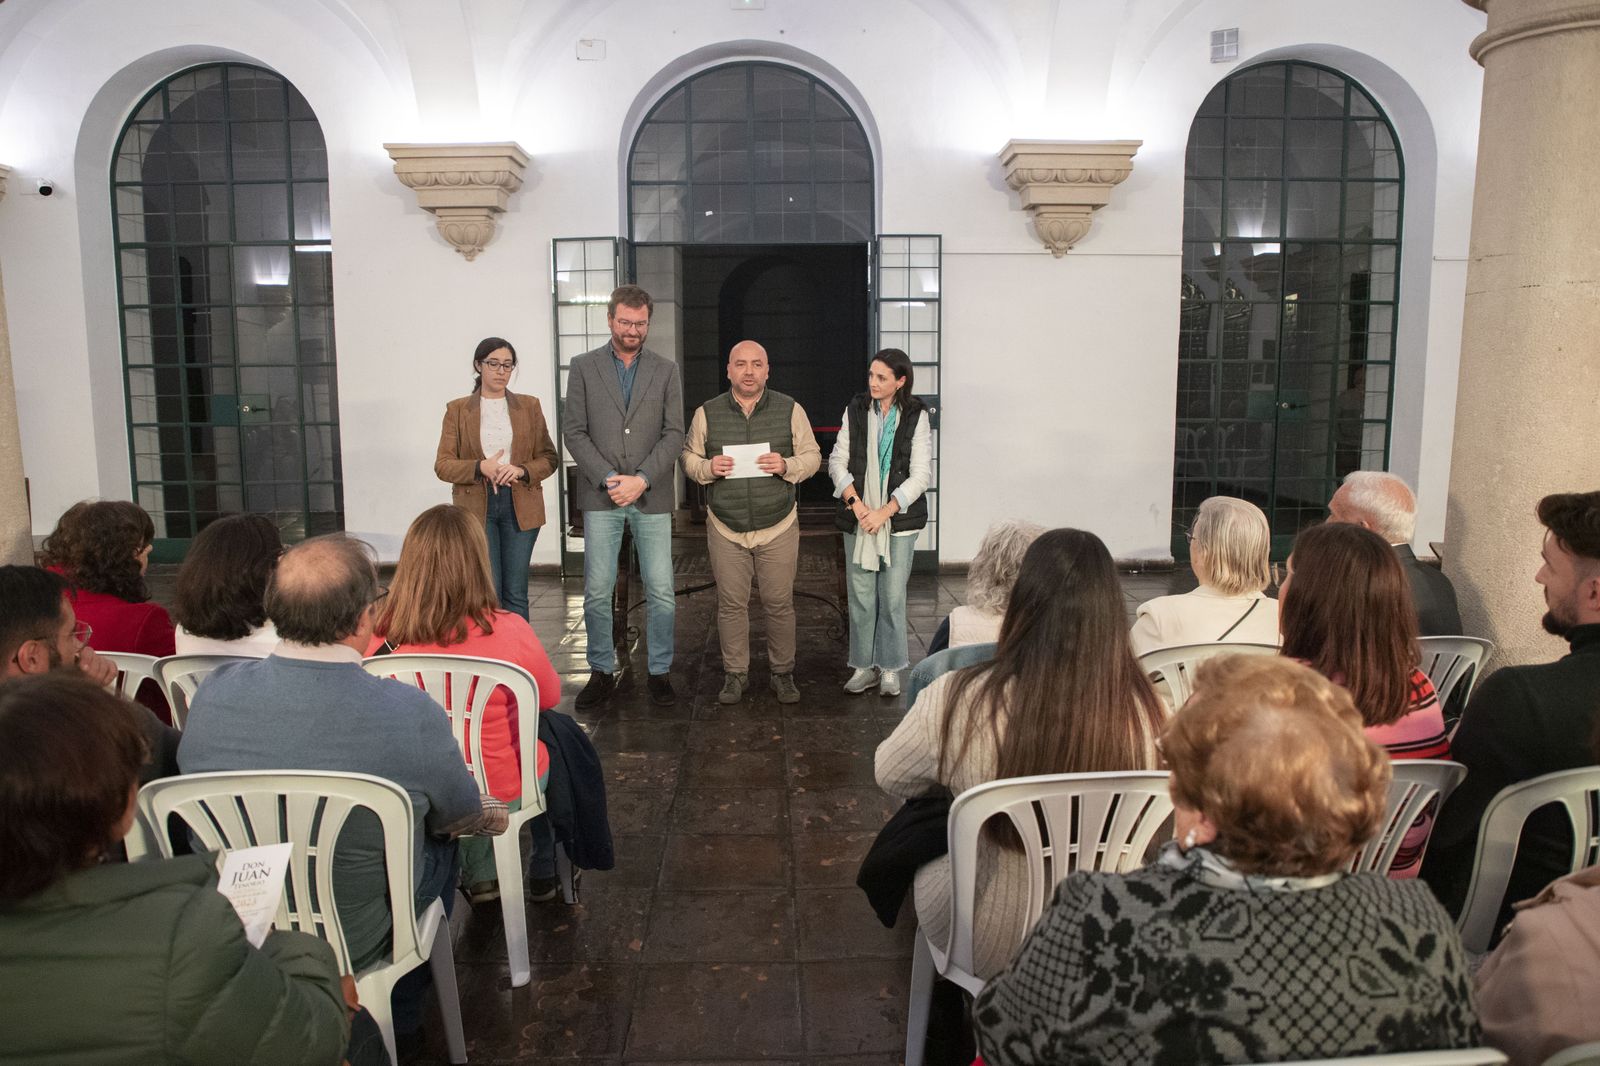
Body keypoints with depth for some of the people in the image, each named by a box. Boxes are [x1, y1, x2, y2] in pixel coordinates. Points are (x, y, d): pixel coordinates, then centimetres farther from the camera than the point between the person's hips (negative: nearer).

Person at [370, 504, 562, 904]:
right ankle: (547, 875, 43)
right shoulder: (508, 631, -26)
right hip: (504, 794, -2)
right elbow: (550, 697, -5)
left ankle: (480, 878, 41)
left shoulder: (379, 639, -19)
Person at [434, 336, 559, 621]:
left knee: (516, 593, 5)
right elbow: (442, 465, 1)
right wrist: (480, 468, -17)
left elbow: (549, 457, 7)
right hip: (476, 508, -1)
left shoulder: (529, 406, 9)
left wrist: (521, 470, -13)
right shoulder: (457, 410, 5)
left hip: (520, 507, 1)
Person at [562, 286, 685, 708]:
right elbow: (573, 432, 0)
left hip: (652, 496, 1)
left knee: (661, 592, 2)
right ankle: (602, 672, 17)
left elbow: (674, 433, 1)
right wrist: (608, 479, -11)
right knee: (597, 592, 2)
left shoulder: (666, 370, 7)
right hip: (600, 496, 0)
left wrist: (641, 479, -11)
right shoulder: (584, 367, 5)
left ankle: (660, 672, 16)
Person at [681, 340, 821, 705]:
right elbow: (689, 458, 9)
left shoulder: (790, 410, 1)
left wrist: (787, 466, -16)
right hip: (725, 528, 1)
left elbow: (811, 456, 4)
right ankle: (735, 674, 19)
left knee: (779, 603, 5)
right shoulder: (707, 413, 3)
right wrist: (708, 468, -13)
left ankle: (783, 673, 20)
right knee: (731, 604, 6)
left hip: (778, 527, 0)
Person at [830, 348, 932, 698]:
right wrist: (855, 503, -12)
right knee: (860, 596, 5)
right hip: (857, 519, 2)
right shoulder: (856, 411, 4)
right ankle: (864, 666, 18)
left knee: (893, 597, 2)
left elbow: (921, 475, -7)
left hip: (899, 520, -2)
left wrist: (884, 512, -14)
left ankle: (890, 669, 15)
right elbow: (837, 462, 2)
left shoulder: (916, 417, -3)